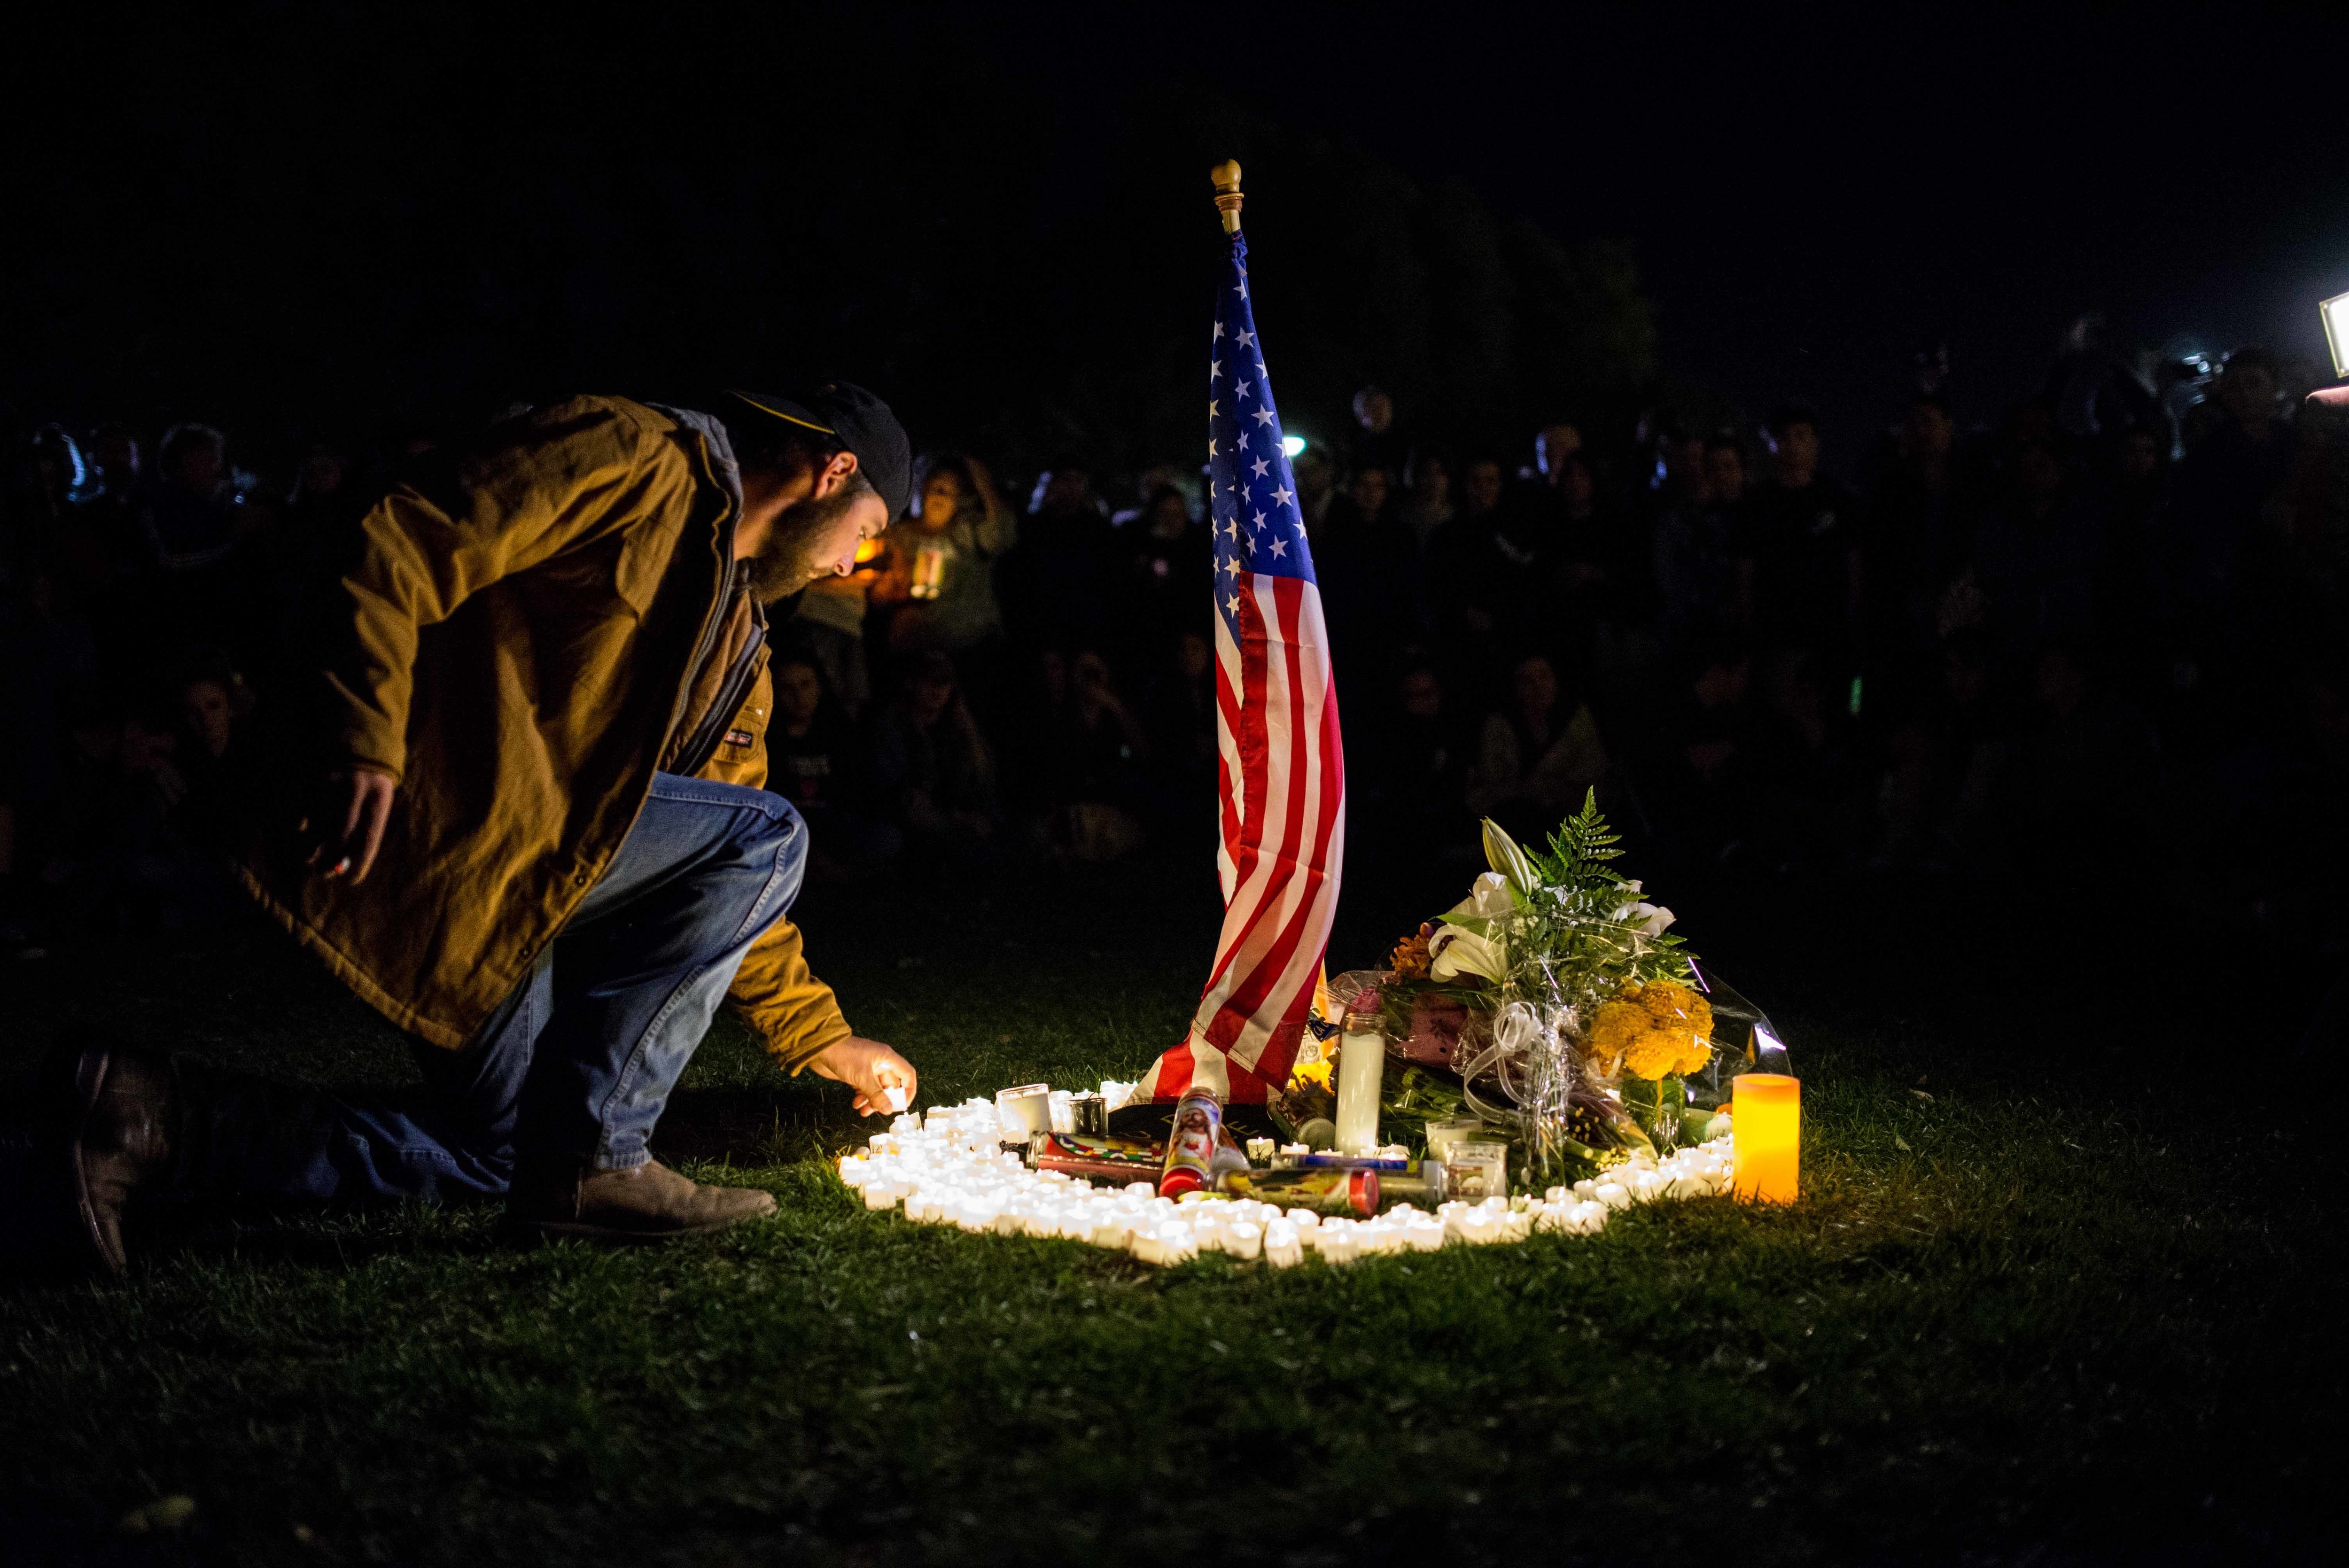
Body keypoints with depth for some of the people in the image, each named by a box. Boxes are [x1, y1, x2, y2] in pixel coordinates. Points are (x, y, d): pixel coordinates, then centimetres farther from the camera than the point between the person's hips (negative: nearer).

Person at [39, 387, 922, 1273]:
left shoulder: (737, 636, 22)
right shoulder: (632, 455, -5)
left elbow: (724, 884, 27)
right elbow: (400, 546, -15)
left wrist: (820, 1039, 26)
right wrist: (364, 745, -25)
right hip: (442, 805, -10)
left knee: (492, 1161, 13)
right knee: (766, 836, -12)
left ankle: (152, 1116, 7)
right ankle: (591, 1159, -14)